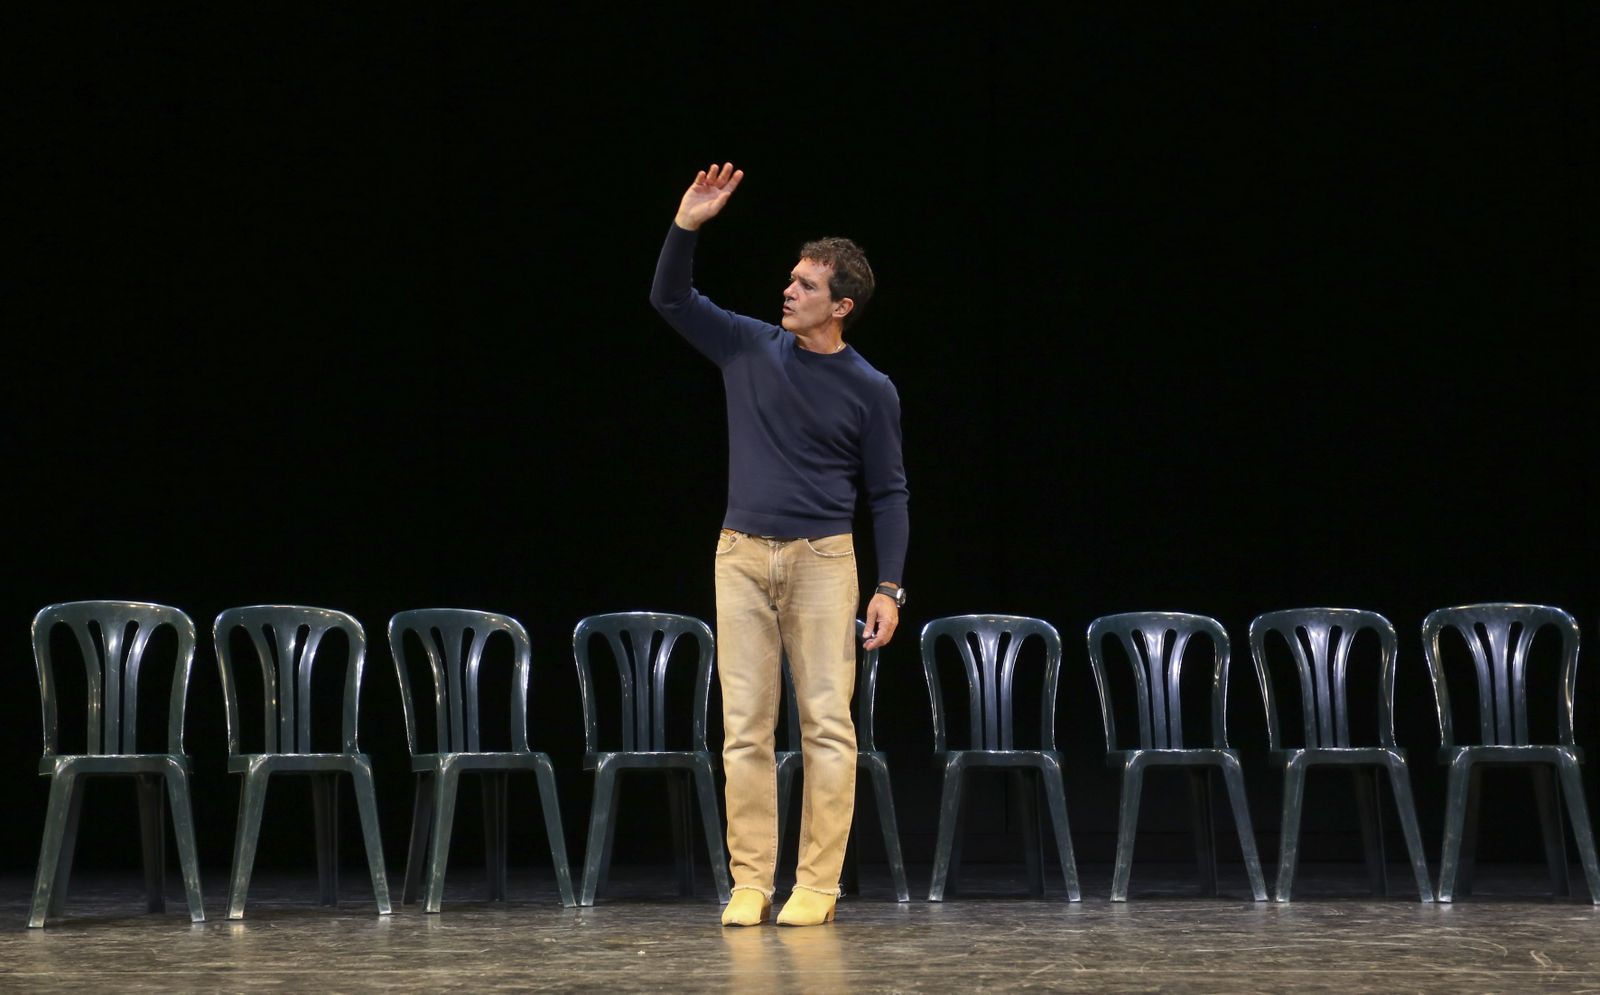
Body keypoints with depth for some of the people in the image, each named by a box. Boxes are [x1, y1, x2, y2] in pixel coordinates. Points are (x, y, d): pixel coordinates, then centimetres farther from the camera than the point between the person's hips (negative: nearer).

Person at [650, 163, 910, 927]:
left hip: (822, 560, -2)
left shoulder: (870, 392, 0)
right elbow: (670, 299, 9)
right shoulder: (749, 348, 6)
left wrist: (890, 588, -6)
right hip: (742, 556, 2)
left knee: (827, 723, -6)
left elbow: (888, 494, 3)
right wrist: (687, 225, -7)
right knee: (745, 726, 1)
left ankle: (816, 886, -2)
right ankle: (750, 883, 5)